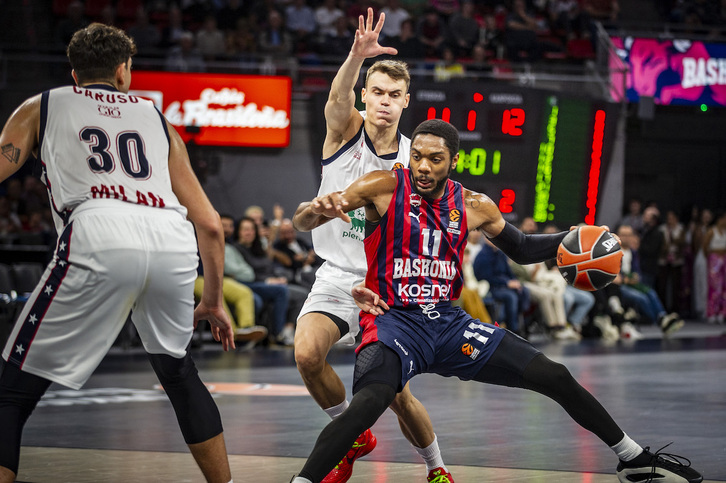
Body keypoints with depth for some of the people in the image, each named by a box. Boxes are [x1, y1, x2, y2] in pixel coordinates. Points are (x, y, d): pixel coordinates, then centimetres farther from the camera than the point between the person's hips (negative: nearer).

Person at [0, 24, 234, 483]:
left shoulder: (41, 106, 28)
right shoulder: (157, 119, 34)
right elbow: (210, 224, 30)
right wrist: (213, 300, 42)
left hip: (99, 235, -3)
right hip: (173, 239, 3)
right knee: (179, 372, 30)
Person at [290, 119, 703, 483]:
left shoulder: (474, 207, 3)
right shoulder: (385, 188, -10)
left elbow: (521, 249, 21)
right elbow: (305, 221, -16)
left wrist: (572, 240, 3)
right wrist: (321, 209, -41)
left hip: (448, 322, 5)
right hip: (392, 321, -4)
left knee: (556, 378, 4)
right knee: (368, 404, -37)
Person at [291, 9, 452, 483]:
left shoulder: (413, 158, -2)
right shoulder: (345, 129, -5)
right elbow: (339, 97, -32)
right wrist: (357, 56, -52)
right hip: (337, 275, 0)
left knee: (398, 395, -3)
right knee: (307, 354, -25)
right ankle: (354, 436, 1)